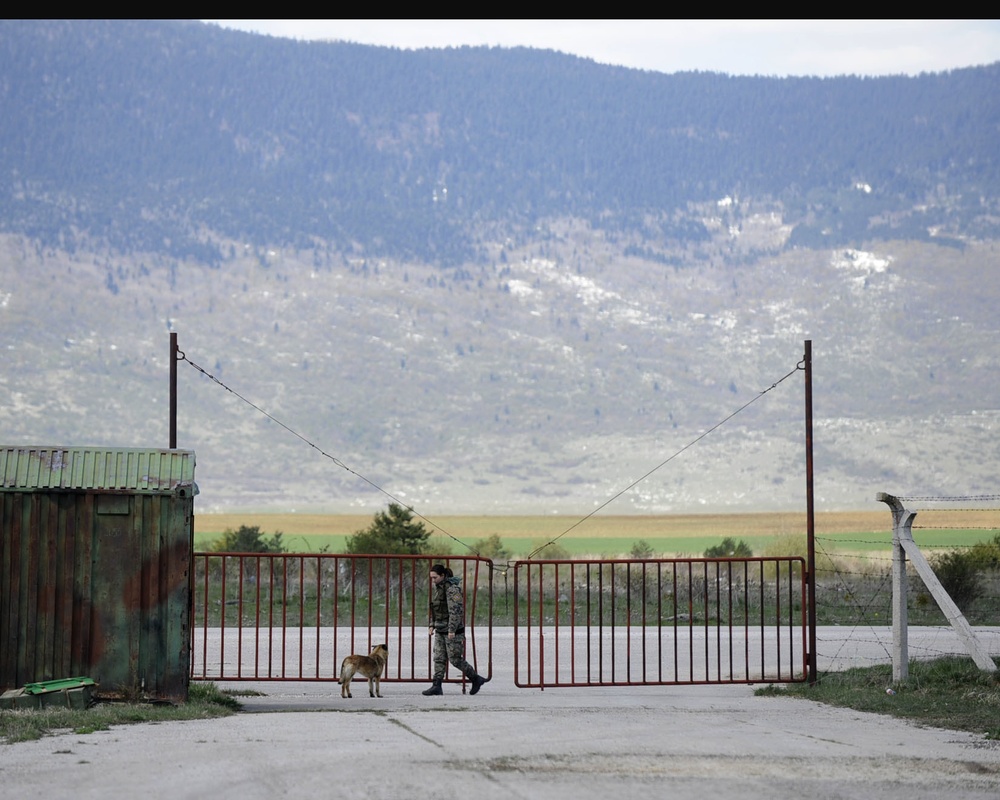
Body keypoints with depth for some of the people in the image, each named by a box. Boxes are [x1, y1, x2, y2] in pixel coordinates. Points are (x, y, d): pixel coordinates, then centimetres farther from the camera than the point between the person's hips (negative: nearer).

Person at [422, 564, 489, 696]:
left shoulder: (452, 588, -19)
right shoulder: (436, 587, 9)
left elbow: (455, 610, -24)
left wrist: (452, 630, -28)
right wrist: (432, 625, 15)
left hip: (453, 631, -8)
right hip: (440, 630, 8)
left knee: (455, 659, -3)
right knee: (439, 658, 2)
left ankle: (476, 679, 13)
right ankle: (436, 686, 1)